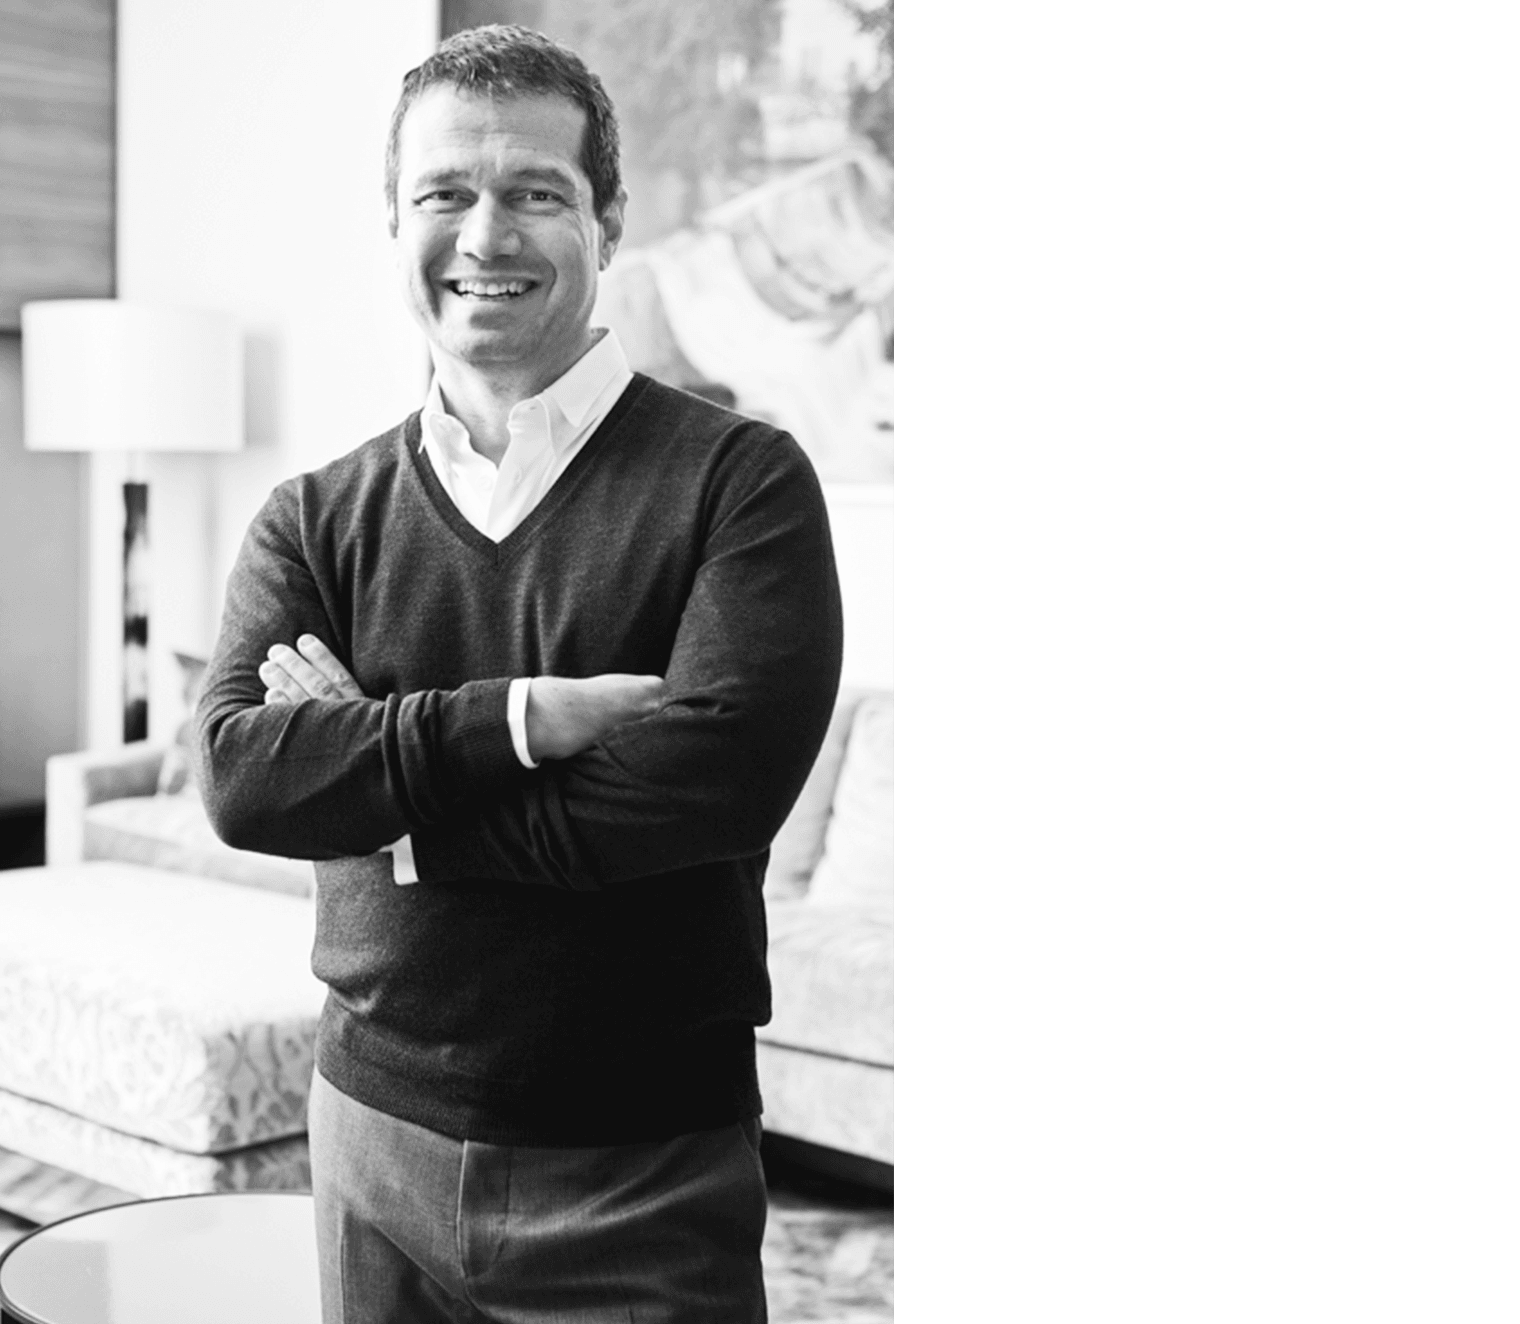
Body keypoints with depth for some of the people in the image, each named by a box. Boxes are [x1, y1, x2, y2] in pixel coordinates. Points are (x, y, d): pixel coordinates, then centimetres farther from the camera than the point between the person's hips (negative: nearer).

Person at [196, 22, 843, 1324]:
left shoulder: (741, 482, -8)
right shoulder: (315, 520, 3)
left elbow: (710, 780, -21)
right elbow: (242, 776, -11)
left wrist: (377, 761, -13)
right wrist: (523, 720, -23)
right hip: (375, 1138, 4)